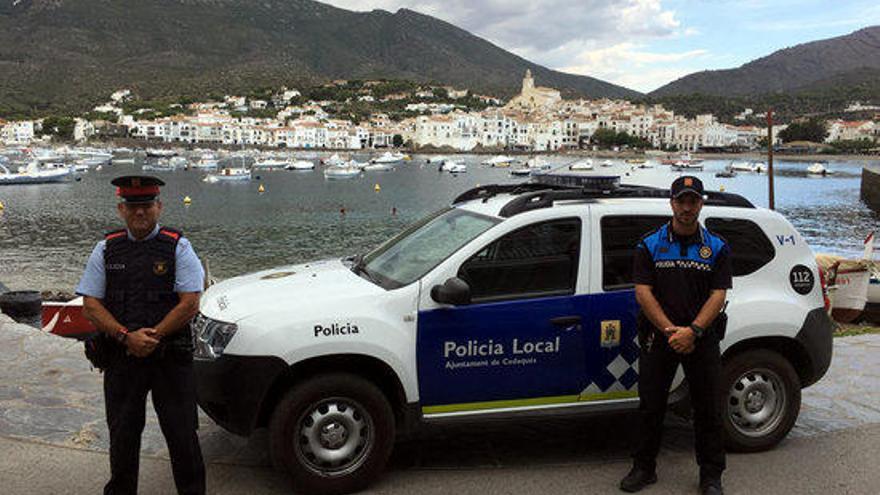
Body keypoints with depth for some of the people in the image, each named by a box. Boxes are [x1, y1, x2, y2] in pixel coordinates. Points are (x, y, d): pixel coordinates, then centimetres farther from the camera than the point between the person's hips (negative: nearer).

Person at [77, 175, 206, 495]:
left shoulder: (177, 247, -1)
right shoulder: (106, 249, 7)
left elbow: (190, 304, -8)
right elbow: (90, 305, 1)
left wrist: (152, 337, -15)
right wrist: (127, 336, -12)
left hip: (170, 358, -2)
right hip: (121, 358, 2)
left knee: (182, 433, 3)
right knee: (122, 433, 13)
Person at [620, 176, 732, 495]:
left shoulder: (716, 248, 4)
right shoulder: (650, 245, 3)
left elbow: (718, 295, -3)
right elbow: (643, 292, -4)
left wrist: (692, 331, -16)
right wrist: (671, 331, -14)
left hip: (702, 339, 0)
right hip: (658, 337, 0)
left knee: (708, 409, 5)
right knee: (651, 406, 7)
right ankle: (644, 469, 21)